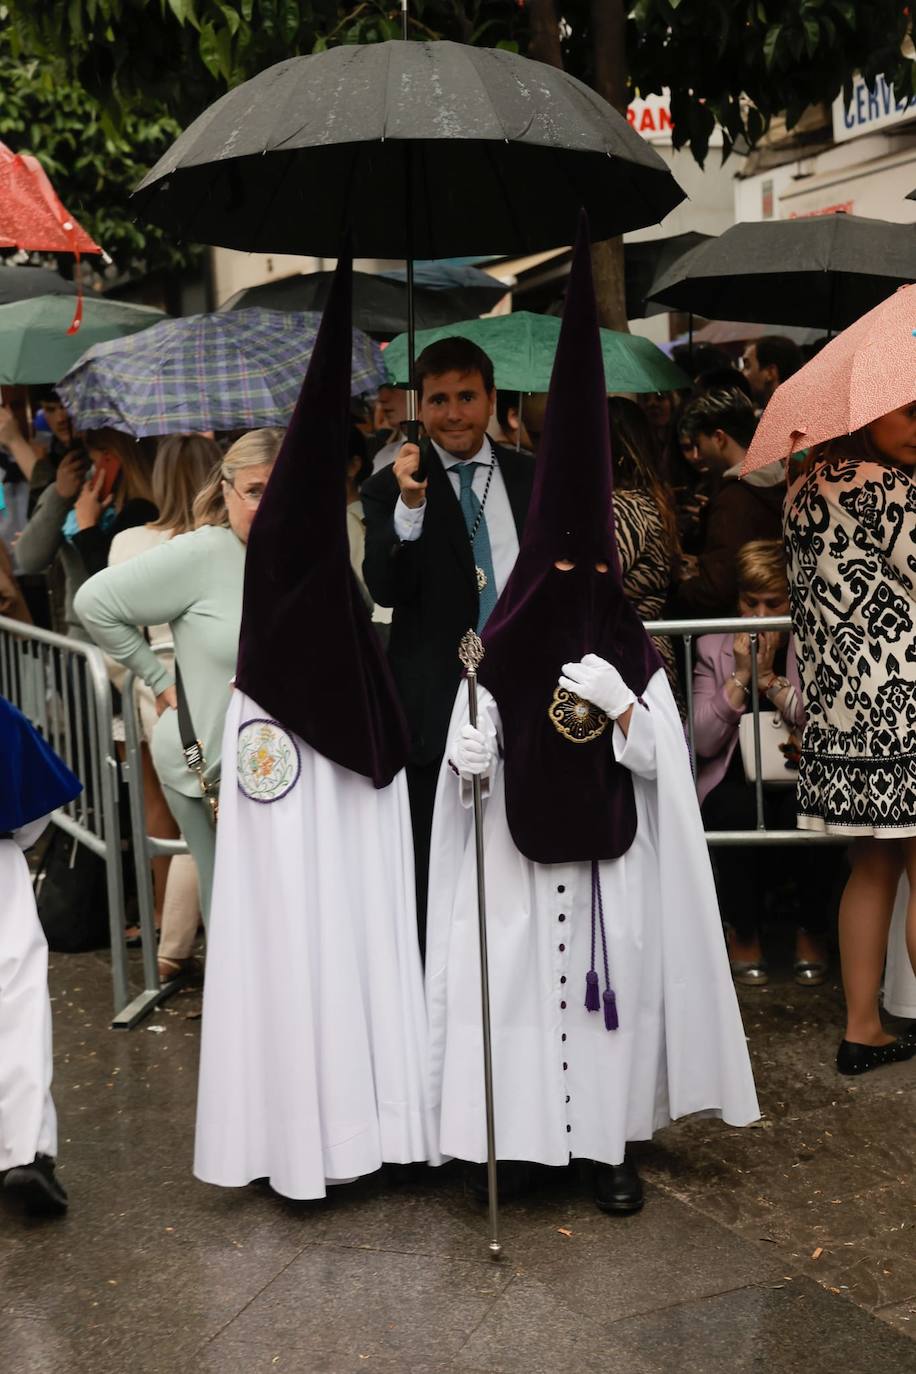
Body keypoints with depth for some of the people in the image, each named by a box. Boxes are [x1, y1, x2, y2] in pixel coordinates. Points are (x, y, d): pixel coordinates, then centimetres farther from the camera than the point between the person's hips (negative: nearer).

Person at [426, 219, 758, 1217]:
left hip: (613, 864, 1)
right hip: (518, 862, -1)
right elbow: (470, 765, 2)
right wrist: (468, 761, -17)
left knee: (614, 986, 5)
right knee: (512, 987, 1)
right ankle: (515, 1137, 16)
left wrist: (622, 705, -16)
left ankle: (612, 1144, 19)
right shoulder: (497, 656, -2)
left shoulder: (632, 657, 1)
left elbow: (661, 763, -2)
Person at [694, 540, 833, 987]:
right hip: (736, 785, 1)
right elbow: (703, 742, -4)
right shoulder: (712, 648, 6)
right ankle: (743, 931, -8)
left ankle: (812, 929, -5)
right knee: (739, 810, -33)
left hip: (802, 781, 0)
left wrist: (771, 679, -14)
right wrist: (740, 677, -11)